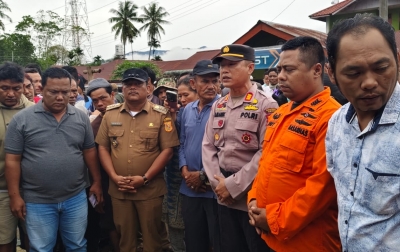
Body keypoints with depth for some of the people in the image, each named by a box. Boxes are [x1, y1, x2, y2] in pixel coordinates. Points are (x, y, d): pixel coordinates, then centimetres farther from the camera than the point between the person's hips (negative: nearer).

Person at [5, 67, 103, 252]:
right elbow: (13, 160, -5)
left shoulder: (81, 118, 1)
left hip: (76, 198, 2)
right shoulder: (21, 119, -7)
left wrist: (96, 182, 6)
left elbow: (89, 152, 7)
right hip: (38, 201, -2)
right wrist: (14, 195, -6)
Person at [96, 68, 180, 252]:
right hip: (118, 189, 3)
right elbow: (103, 148, 6)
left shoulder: (160, 115, -3)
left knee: (151, 236, 12)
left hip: (150, 189, -2)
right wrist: (114, 177, -7)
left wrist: (145, 178, -14)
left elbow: (167, 150, -8)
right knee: (124, 237, 16)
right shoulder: (110, 114, 6)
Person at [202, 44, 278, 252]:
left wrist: (233, 185, -15)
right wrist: (218, 183, -4)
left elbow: (265, 153, -17)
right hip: (224, 196, 6)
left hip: (253, 197, -6)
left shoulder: (266, 105, -11)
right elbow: (208, 146, 8)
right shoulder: (218, 106, 9)